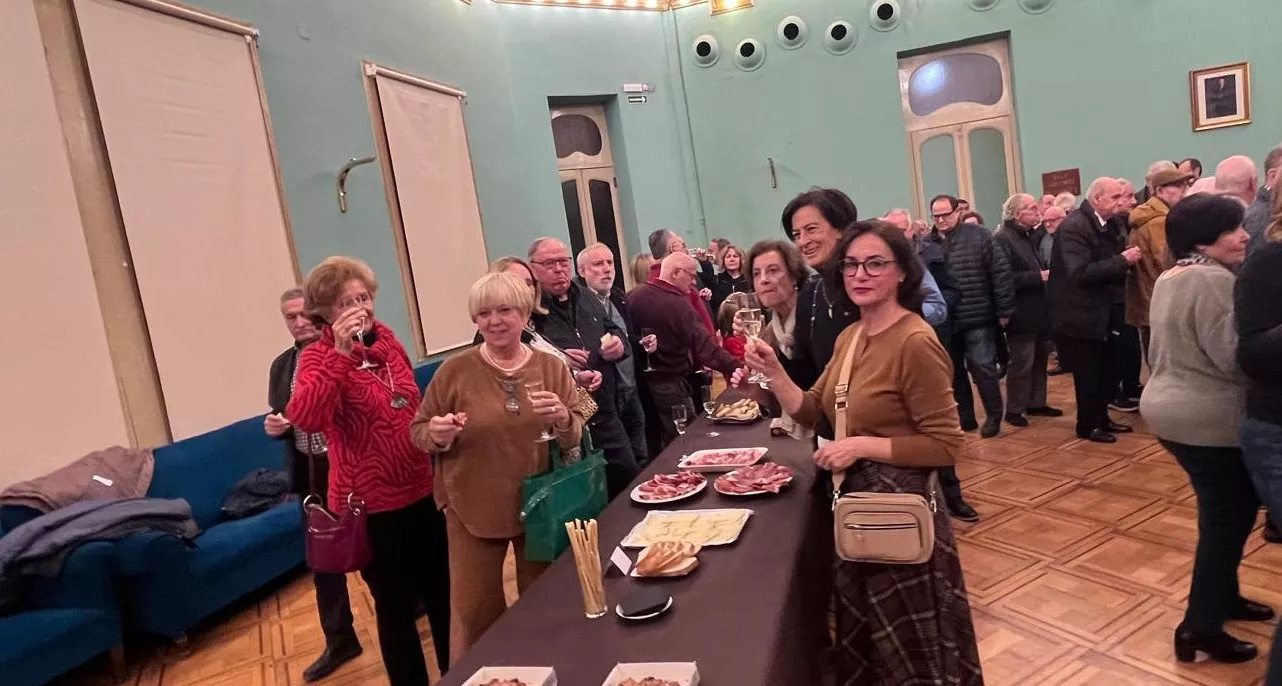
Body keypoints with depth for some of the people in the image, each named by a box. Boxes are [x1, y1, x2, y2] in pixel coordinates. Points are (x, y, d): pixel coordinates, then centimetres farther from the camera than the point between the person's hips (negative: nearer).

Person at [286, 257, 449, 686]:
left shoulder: (388, 341, 5)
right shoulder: (319, 356, -13)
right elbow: (305, 419, -33)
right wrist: (340, 353, -38)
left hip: (424, 492, 6)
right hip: (372, 505, -6)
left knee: (444, 594, 19)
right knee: (395, 607, 10)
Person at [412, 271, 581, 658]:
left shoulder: (551, 367, -3)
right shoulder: (455, 370, -8)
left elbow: (575, 439, -1)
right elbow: (418, 431, 0)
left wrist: (563, 421, -23)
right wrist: (437, 435, -23)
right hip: (473, 510, -2)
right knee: (474, 613, 10)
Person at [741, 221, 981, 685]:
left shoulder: (915, 342, -21)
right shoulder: (849, 337, 4)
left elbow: (945, 446, -21)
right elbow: (811, 413, 3)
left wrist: (863, 445, -24)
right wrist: (774, 372, -10)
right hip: (854, 501, 8)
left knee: (909, 645, 15)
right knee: (867, 635, 27)